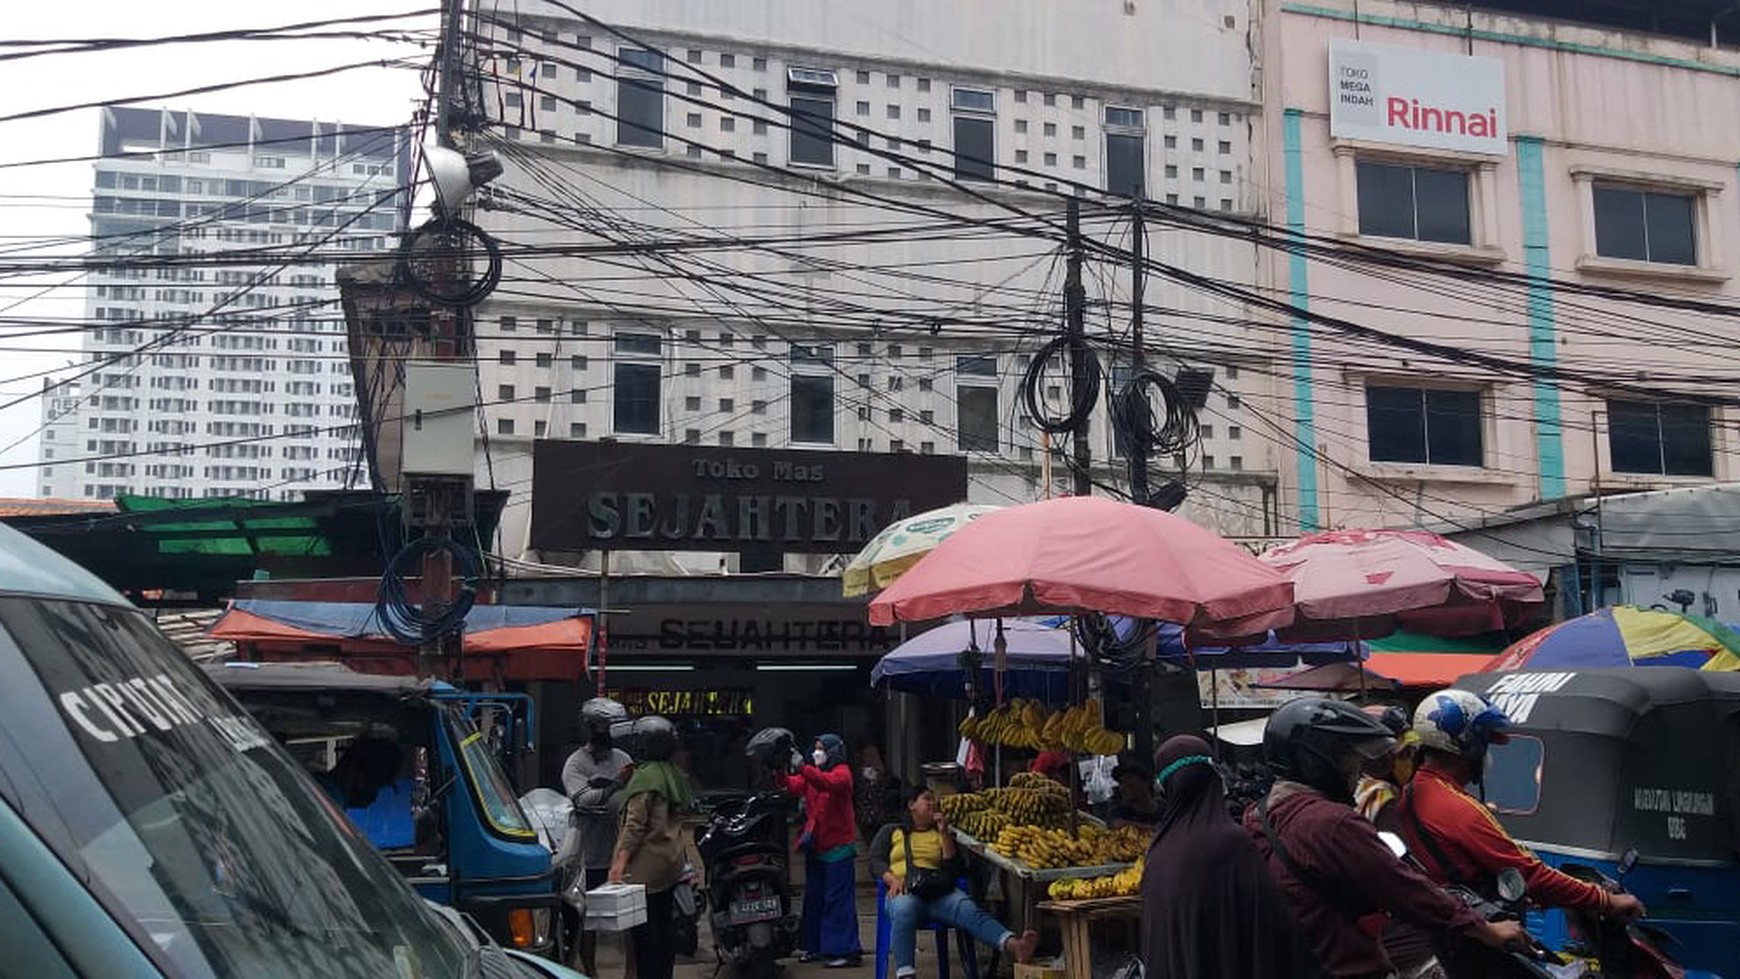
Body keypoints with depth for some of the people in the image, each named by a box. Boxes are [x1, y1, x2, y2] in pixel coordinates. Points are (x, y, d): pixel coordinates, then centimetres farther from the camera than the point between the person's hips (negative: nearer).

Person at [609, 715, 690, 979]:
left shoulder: (646, 776, -16)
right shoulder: (674, 775, 11)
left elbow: (634, 824, -20)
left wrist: (620, 861, -20)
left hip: (646, 868, -9)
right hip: (671, 864, 9)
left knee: (644, 931, -4)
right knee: (664, 927, 15)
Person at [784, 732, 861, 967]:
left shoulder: (842, 772, -7)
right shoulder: (812, 774, 15)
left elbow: (829, 783, -29)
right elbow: (794, 787, -2)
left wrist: (802, 768, -37)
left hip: (837, 846, -7)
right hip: (815, 846, 7)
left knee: (838, 899, -7)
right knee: (813, 897, 11)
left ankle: (845, 950, -4)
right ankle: (815, 946, 19)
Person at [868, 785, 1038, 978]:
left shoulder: (941, 834, 31)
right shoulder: (891, 831, 27)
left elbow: (954, 869, 17)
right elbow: (875, 861, 12)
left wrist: (944, 834, 10)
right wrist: (893, 879, -9)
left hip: (939, 892, 2)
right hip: (905, 891, -1)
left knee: (969, 910, -32)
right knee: (904, 911, -40)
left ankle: (1013, 945, -58)